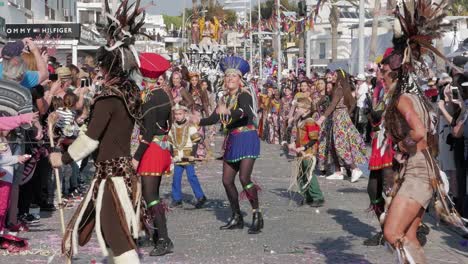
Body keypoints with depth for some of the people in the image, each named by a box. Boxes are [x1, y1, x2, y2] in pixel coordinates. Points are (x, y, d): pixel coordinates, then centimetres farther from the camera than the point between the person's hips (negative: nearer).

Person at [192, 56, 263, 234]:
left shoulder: (244, 95, -11)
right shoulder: (225, 99, 13)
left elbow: (245, 111, -33)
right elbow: (214, 119, 13)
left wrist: (228, 112, -48)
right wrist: (198, 121, 2)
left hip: (247, 139, -8)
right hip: (232, 140, 8)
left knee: (244, 177, -20)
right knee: (227, 180, 7)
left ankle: (257, 216, -10)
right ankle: (237, 218, 19)